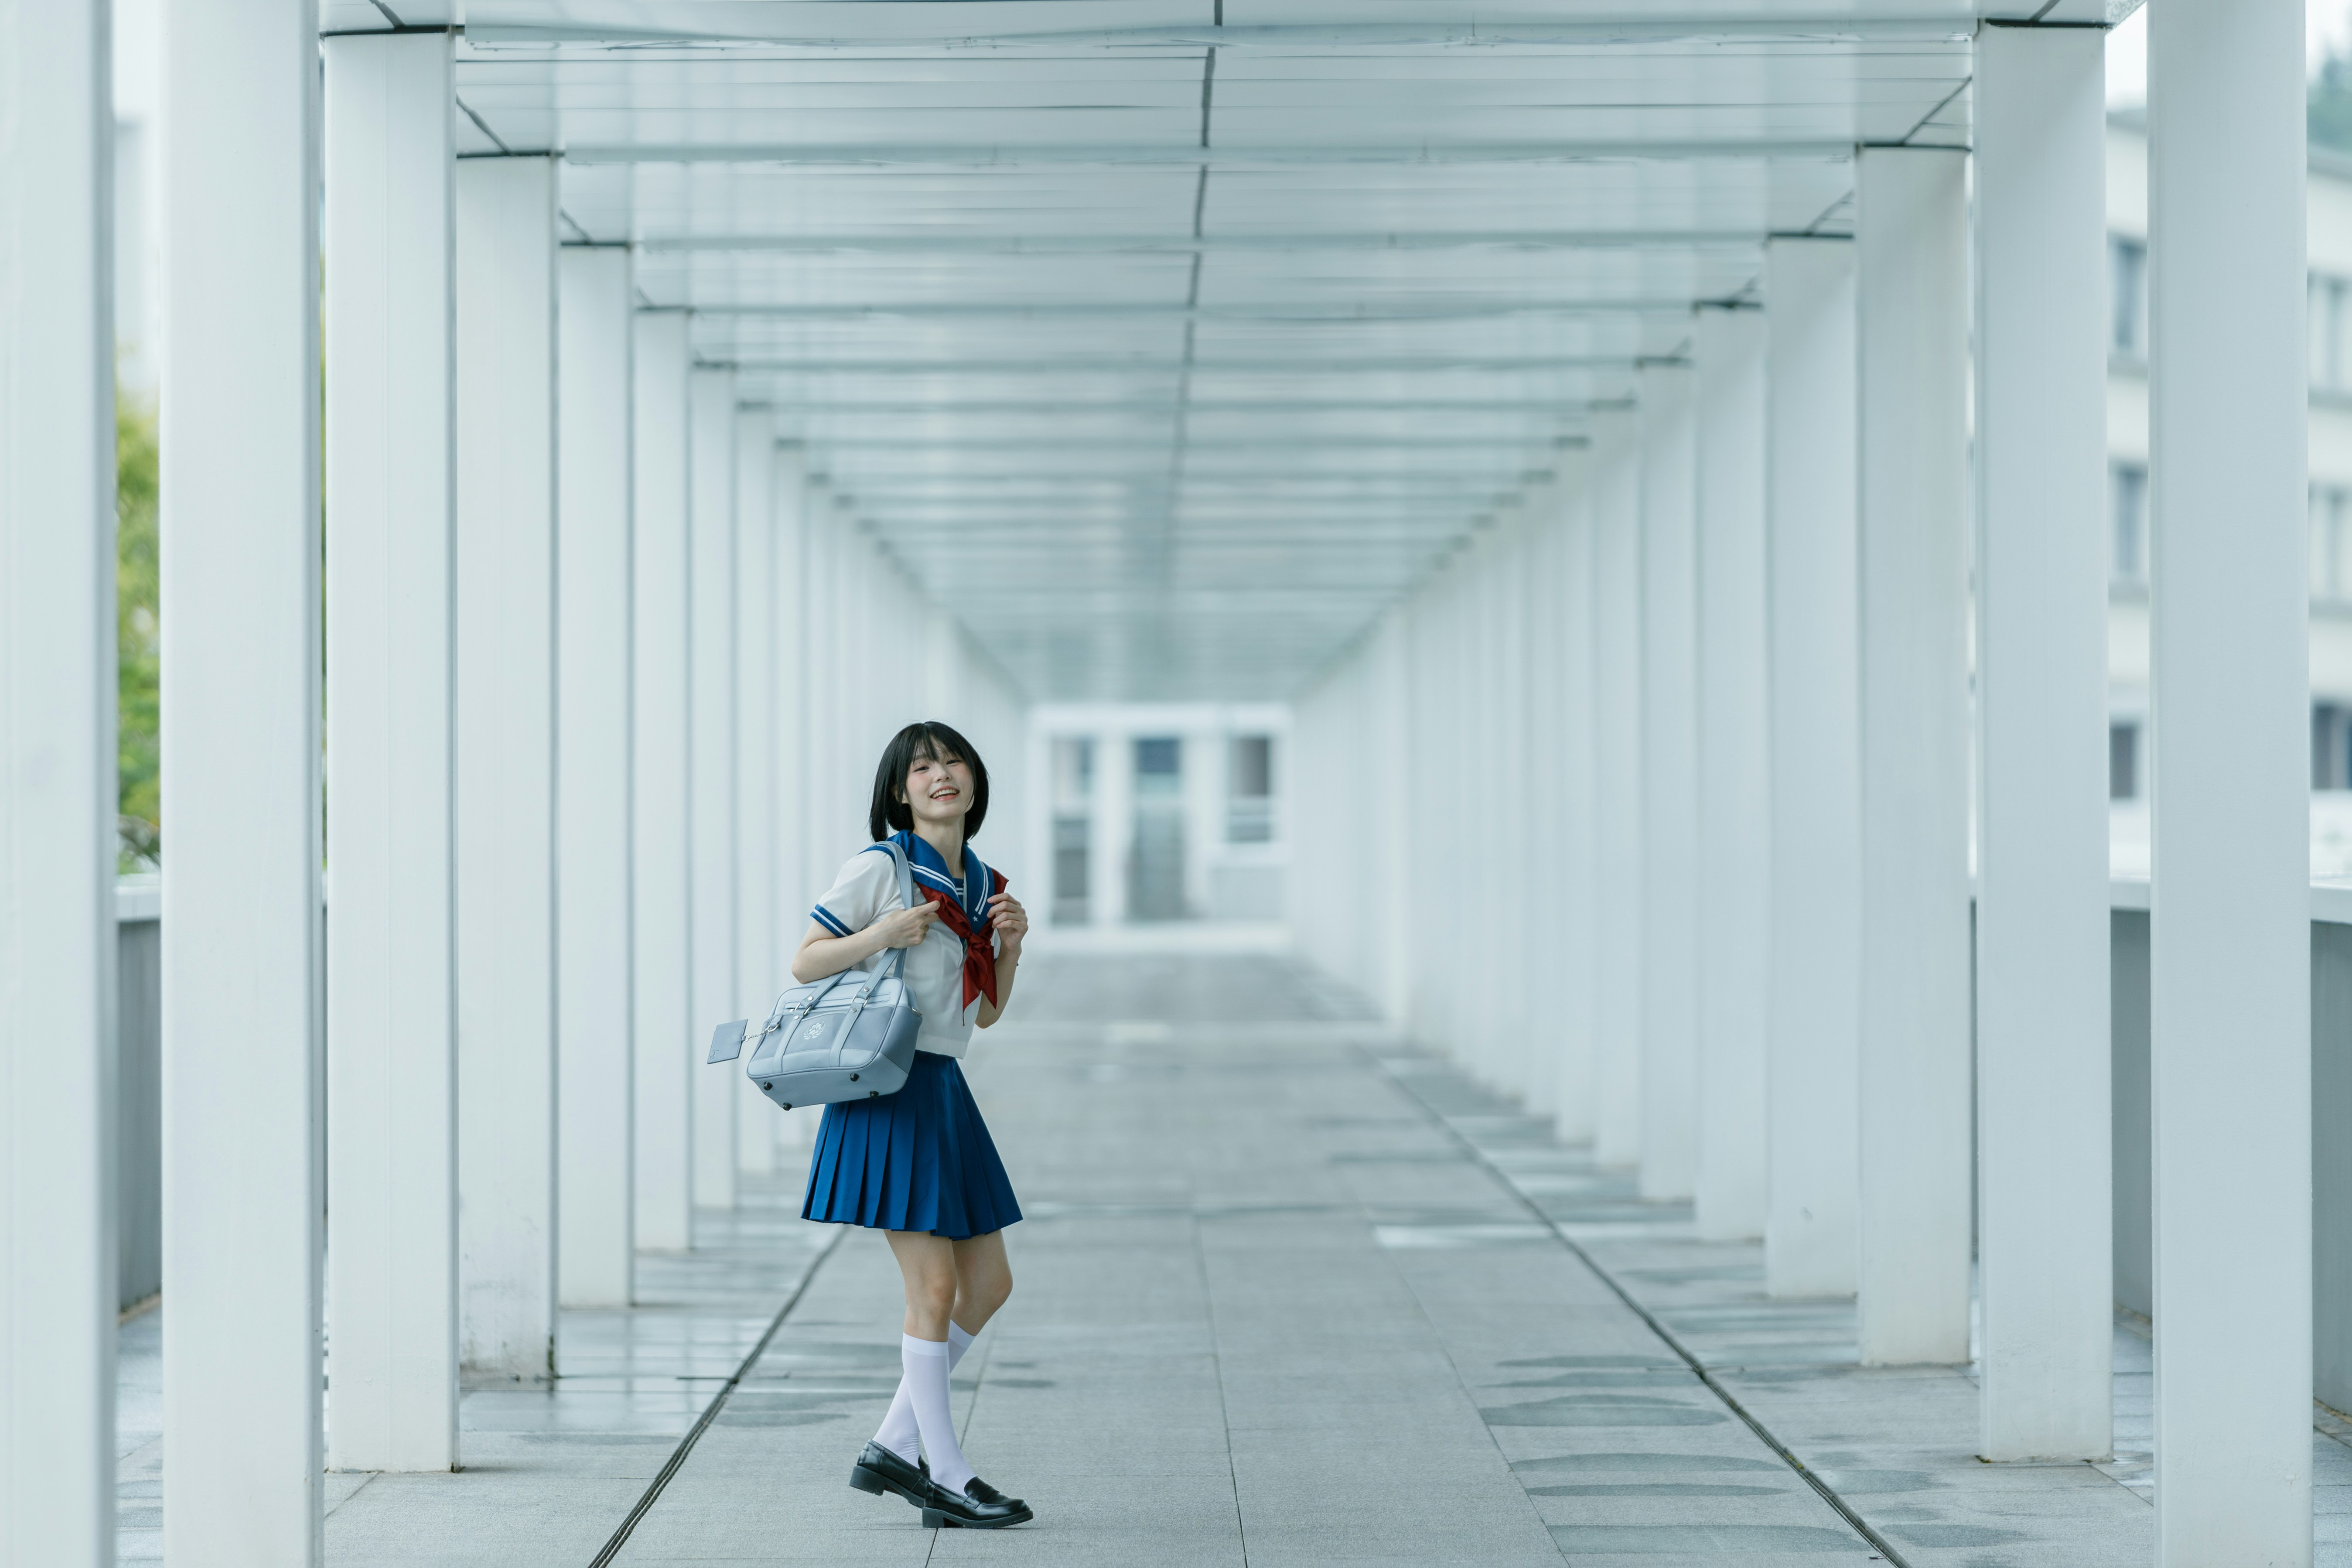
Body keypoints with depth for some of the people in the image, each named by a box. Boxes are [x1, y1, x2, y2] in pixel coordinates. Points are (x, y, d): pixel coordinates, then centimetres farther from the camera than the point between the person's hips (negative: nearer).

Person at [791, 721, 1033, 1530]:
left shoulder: (982, 885, 14)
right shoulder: (880, 868, -6)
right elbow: (804, 964, -5)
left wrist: (1010, 945, 1)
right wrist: (882, 935, -19)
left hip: (945, 1092, 8)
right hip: (888, 1088, -8)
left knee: (990, 1282, 10)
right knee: (935, 1284, -8)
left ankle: (894, 1447, 18)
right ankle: (946, 1477, 0)